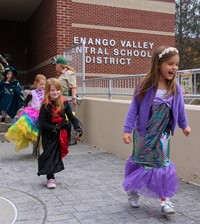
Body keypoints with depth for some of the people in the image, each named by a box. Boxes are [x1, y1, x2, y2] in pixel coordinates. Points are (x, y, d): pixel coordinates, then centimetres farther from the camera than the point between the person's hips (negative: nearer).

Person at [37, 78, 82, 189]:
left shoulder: (64, 103, -5)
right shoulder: (45, 105, -13)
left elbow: (71, 117, 0)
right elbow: (41, 121, -14)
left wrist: (77, 127, -12)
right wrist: (53, 128, -23)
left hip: (61, 133, 3)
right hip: (48, 134, -3)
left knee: (57, 154, 13)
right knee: (49, 155, -1)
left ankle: (51, 175, 32)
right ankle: (50, 178, 6)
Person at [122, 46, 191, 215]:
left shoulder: (175, 89, -8)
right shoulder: (145, 87, -18)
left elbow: (180, 108, 9)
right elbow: (134, 109, -13)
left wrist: (184, 125, 22)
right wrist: (127, 130, -15)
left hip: (161, 136, 2)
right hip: (142, 134, -2)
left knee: (162, 165, 5)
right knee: (139, 163, 13)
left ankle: (165, 200, 14)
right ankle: (132, 190, 35)